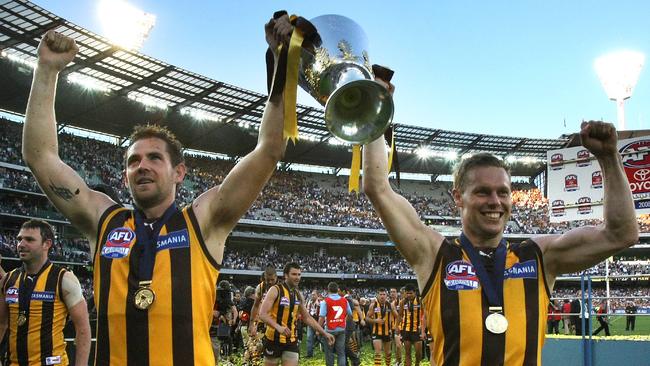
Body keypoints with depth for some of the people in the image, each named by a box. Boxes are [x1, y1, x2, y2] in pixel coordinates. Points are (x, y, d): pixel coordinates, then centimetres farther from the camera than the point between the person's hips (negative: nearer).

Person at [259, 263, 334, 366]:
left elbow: (307, 317, 18)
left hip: (291, 341, 5)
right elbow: (262, 314, -19)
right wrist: (278, 327, -35)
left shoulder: (298, 295, 8)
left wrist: (324, 333, 11)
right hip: (273, 339, -5)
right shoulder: (275, 290, -11)